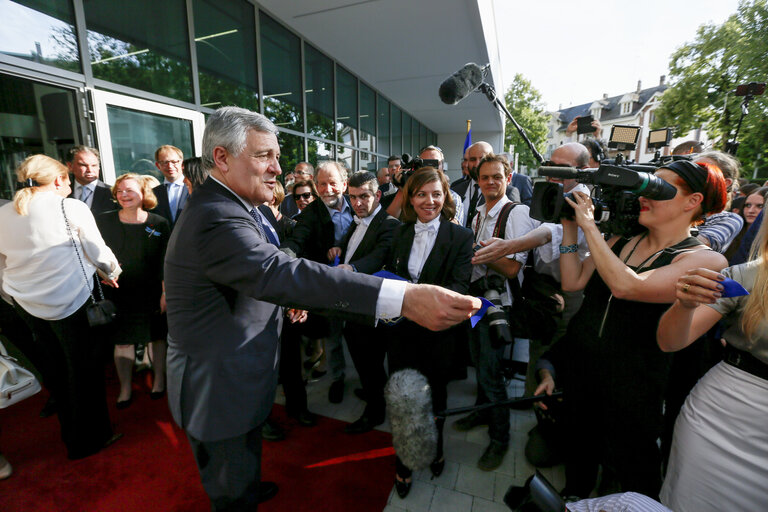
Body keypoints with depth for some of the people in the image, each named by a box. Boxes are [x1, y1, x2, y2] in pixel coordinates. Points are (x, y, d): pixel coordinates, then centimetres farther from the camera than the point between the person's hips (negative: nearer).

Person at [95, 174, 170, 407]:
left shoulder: (159, 223, -4)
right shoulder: (103, 222, 0)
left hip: (151, 294, -1)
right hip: (118, 294, 1)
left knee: (157, 336, 10)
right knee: (122, 341, 8)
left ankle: (159, 379, 28)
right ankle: (125, 389, 24)